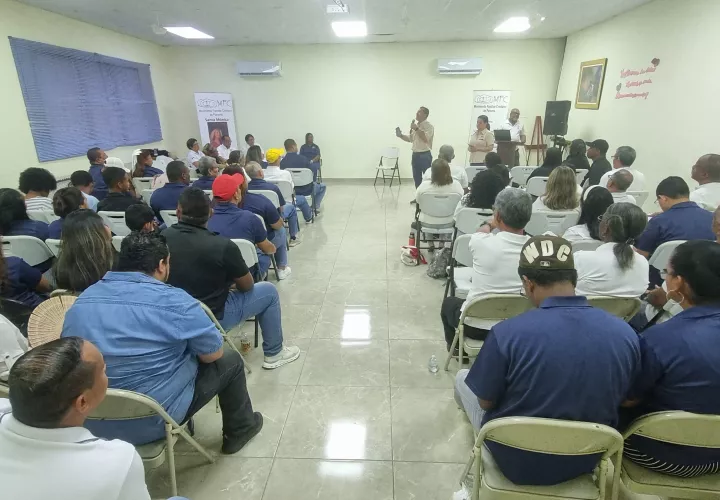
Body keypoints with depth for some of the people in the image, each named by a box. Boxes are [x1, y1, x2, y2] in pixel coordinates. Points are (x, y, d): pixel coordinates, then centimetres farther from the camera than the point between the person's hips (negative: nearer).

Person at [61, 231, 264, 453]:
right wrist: (187, 344, 12)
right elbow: (214, 354, -9)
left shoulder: (82, 300, 0)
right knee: (229, 361, 12)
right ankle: (240, 430, 33)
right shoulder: (174, 301, -20)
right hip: (152, 422, -6)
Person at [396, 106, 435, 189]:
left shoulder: (428, 126, -9)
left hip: (425, 155, -8)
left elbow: (425, 139, -24)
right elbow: (410, 139, 22)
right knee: (417, 178, 12)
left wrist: (416, 129, -21)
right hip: (415, 155, 8)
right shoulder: (415, 125, 14)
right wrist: (401, 135, 6)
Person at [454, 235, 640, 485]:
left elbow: (486, 402, -14)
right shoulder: (627, 334, -15)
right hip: (586, 461, 4)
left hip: (516, 461, -4)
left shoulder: (507, 332, -28)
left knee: (463, 378, 19)